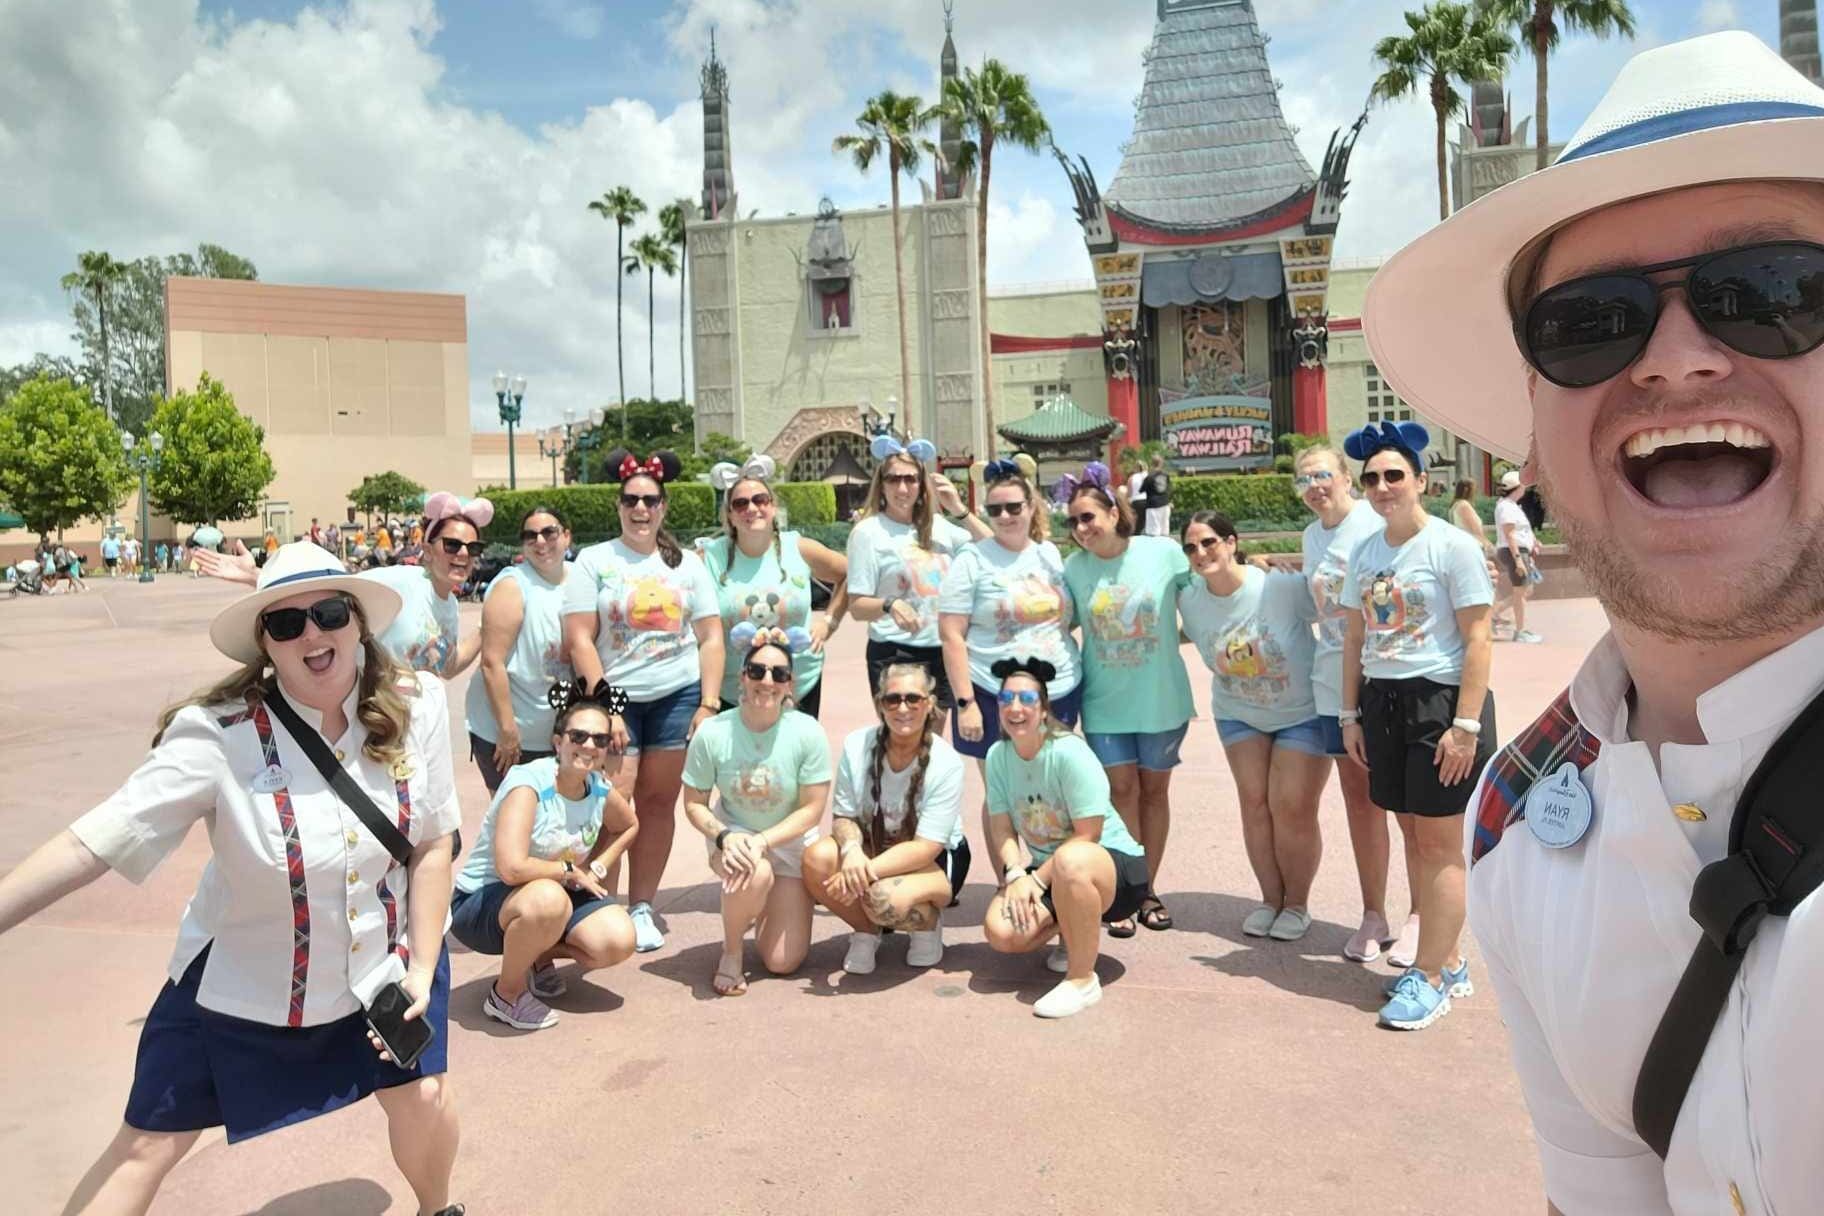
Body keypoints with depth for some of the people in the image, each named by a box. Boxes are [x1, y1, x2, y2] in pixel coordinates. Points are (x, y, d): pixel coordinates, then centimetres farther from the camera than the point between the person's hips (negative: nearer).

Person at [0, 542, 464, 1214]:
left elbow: (432, 841, -9)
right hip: (244, 981, -1)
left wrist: (422, 966, -9)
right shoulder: (219, 733, -25)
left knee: (422, 1097, 8)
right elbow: (93, 842, -27)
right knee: (147, 1147, 10)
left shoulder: (415, 706, -17)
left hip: (382, 960, 2)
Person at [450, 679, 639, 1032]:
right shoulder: (529, 783, -26)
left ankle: (540, 956, 14)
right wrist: (571, 871, -21)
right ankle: (506, 995, -10)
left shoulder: (600, 790, -6)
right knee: (548, 899, -39)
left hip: (556, 894, 6)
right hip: (480, 902, -6)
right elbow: (511, 868, -37)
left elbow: (629, 826, 17)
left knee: (619, 941, -16)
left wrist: (596, 868, 1)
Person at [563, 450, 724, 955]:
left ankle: (642, 907, 17)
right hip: (616, 699, -2)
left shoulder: (687, 564, 10)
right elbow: (579, 640, -3)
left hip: (678, 696, 2)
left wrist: (708, 704, -2)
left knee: (659, 802, 6)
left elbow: (711, 638, 8)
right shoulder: (594, 561, 3)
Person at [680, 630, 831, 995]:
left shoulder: (807, 732, -20)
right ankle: (731, 952, -7)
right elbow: (694, 804, -8)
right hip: (733, 835, -1)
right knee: (756, 875, -39)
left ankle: (761, 908, 33)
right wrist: (724, 837, -27)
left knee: (783, 963, -3)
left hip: (790, 841, 1)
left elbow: (812, 809, -15)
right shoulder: (712, 733, -19)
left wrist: (763, 841, -27)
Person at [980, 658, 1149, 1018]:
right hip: (1048, 872, 6)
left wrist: (1037, 879, -21)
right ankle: (1077, 929, 14)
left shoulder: (1070, 754, -21)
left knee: (1071, 861, -42)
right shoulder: (998, 755, -3)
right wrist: (1015, 874, -19)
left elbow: (1087, 835, -21)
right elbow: (1001, 827, -2)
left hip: (1116, 867, -6)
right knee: (1000, 931, -21)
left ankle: (1083, 980, -21)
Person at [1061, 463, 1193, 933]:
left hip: (1161, 698, -1)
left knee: (1153, 789, 11)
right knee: (1122, 791, 3)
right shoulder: (1074, 567, -5)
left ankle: (1148, 890, 25)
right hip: (1105, 701, 1)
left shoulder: (1164, 553, -11)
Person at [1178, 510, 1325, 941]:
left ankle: (1297, 904, 16)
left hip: (1303, 712, -4)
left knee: (1292, 808, -5)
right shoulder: (1190, 600, -11)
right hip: (1238, 713, 4)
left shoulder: (1283, 586, -27)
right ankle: (1270, 898, 21)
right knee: (1254, 802, 2)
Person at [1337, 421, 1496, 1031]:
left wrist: (1466, 725, -16)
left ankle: (1430, 977, 9)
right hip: (1382, 702, 6)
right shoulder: (1365, 553, 10)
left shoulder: (1453, 546, -8)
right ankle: (1450, 962, 24)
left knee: (1439, 844, 0)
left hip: (1440, 699, -6)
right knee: (1416, 838, 11)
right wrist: (1351, 714, 12)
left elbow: (1477, 640, -11)